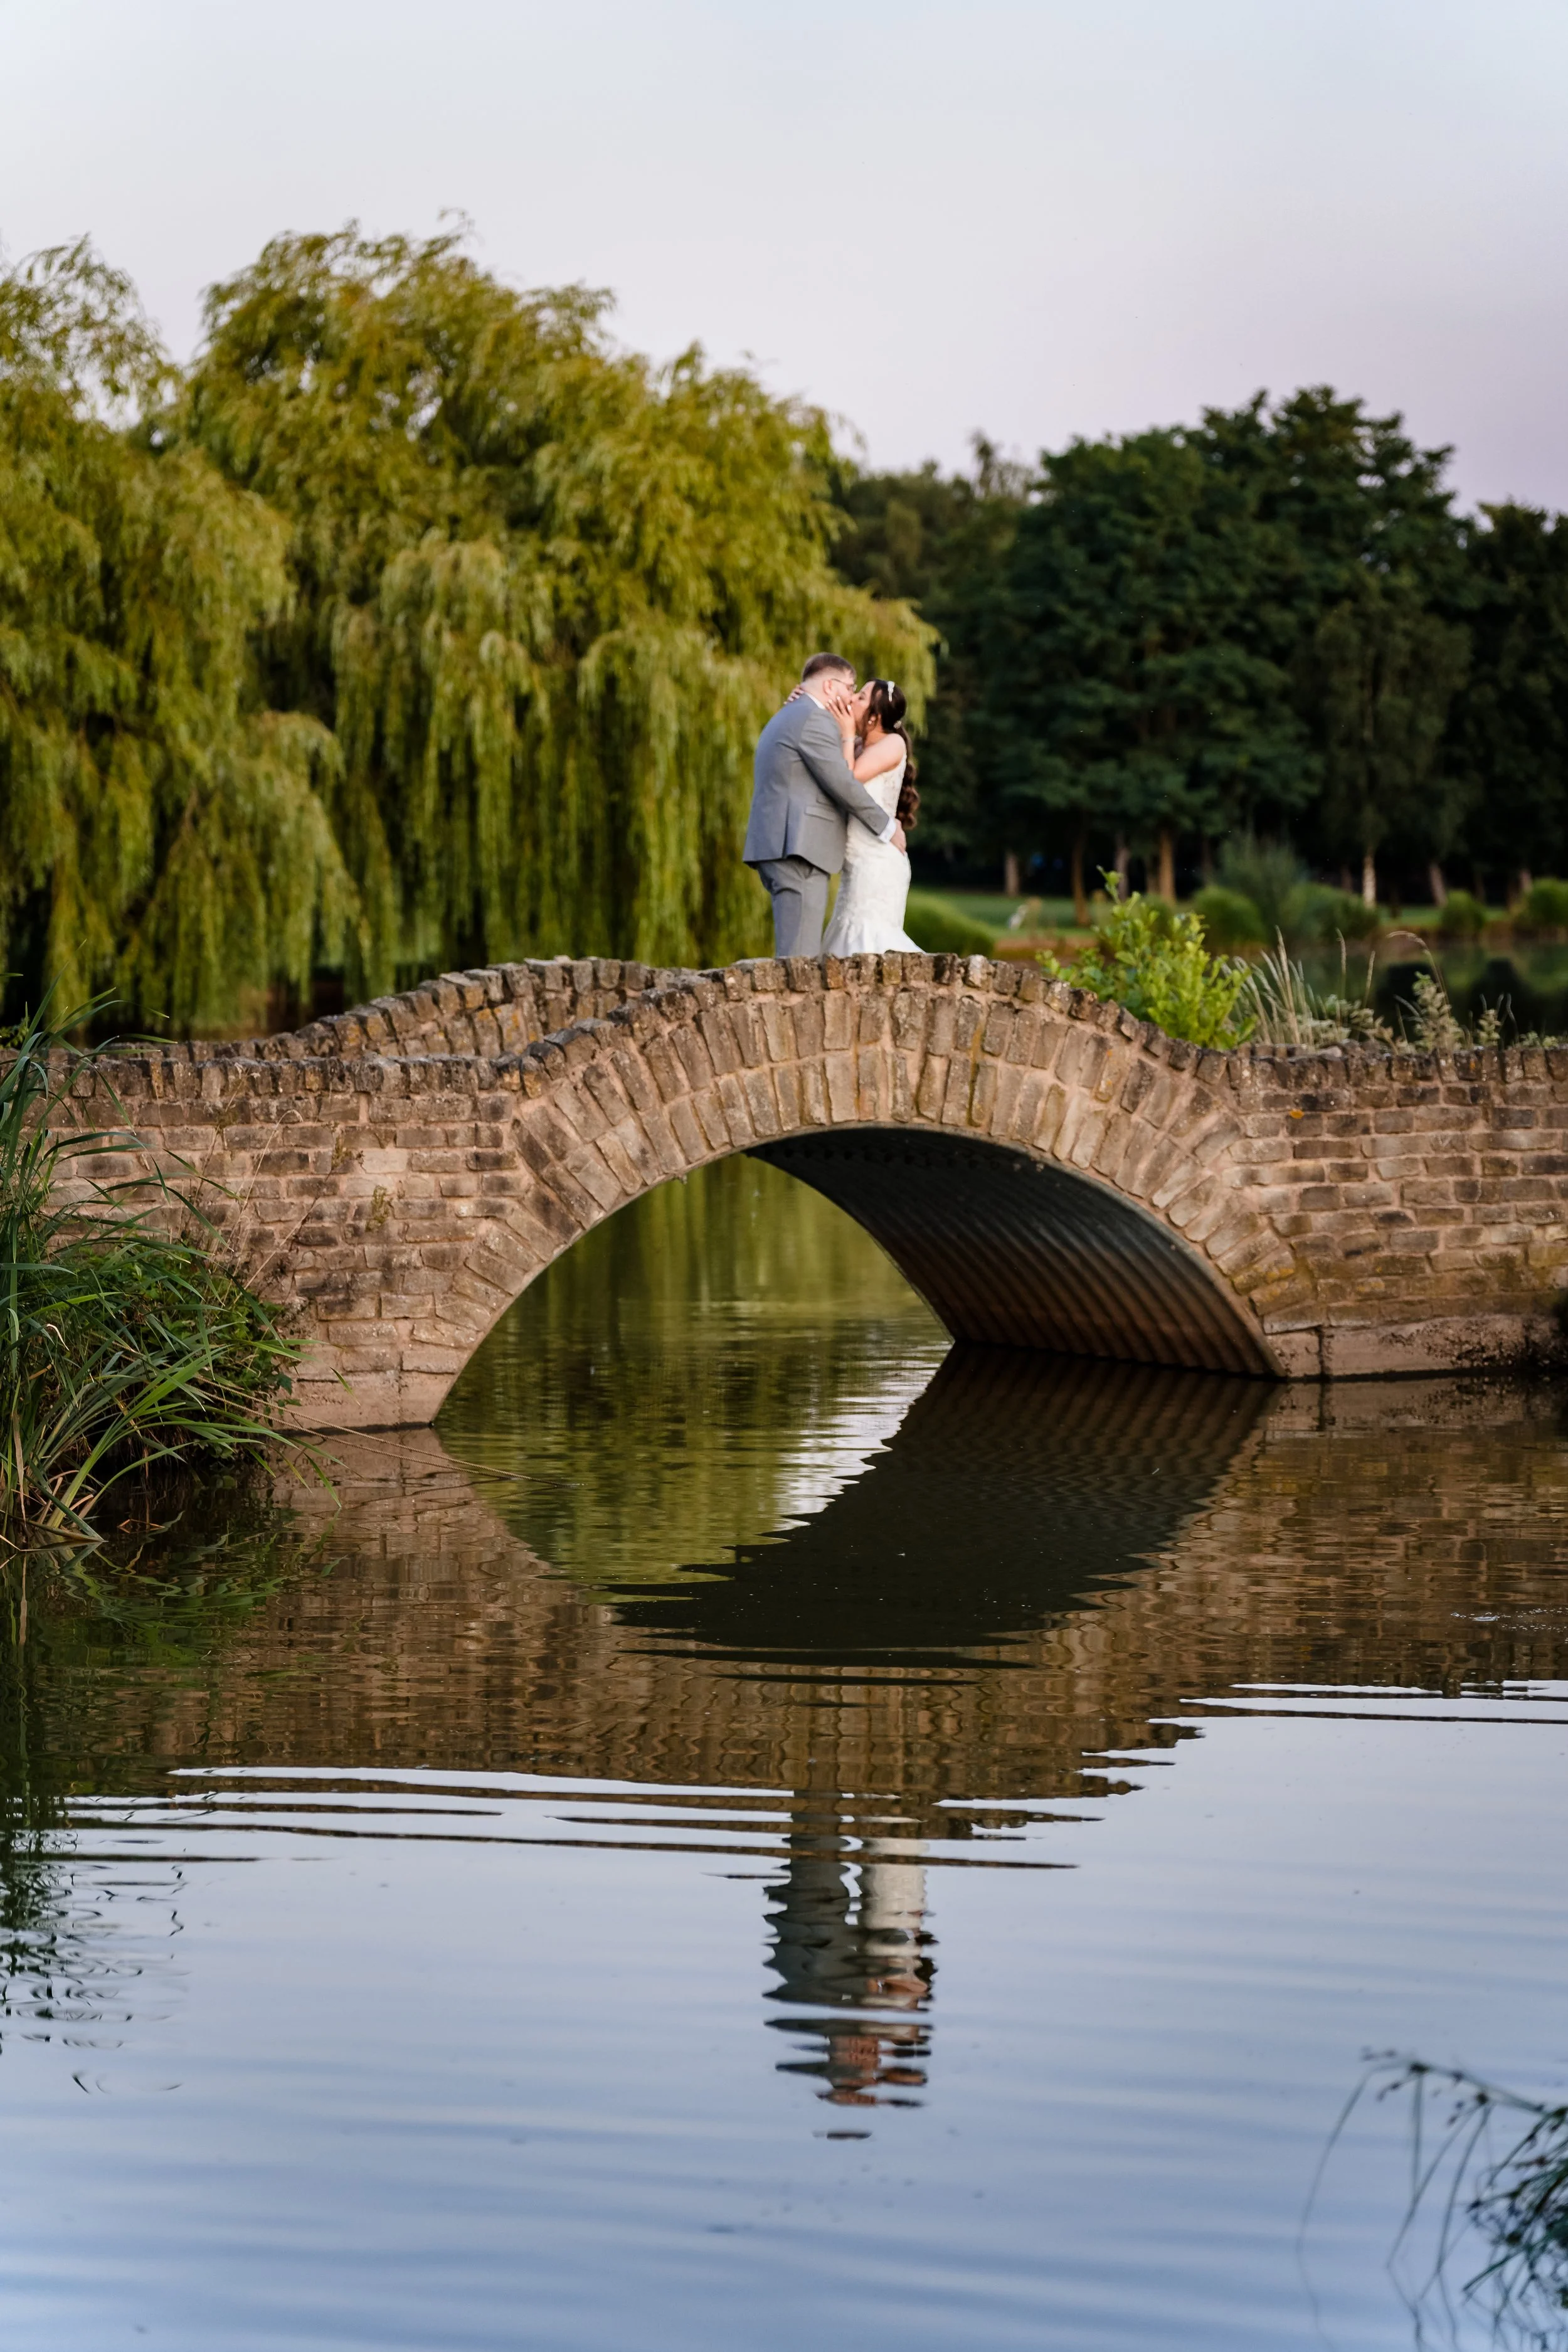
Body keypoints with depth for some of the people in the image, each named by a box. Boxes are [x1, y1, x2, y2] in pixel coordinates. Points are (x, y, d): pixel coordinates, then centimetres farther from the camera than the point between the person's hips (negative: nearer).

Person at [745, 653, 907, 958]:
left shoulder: (784, 719, 25)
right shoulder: (815, 720, -8)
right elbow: (844, 785, -11)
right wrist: (888, 828, -2)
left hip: (775, 847, 10)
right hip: (798, 848, -10)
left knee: (804, 954, 8)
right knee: (800, 957, -14)